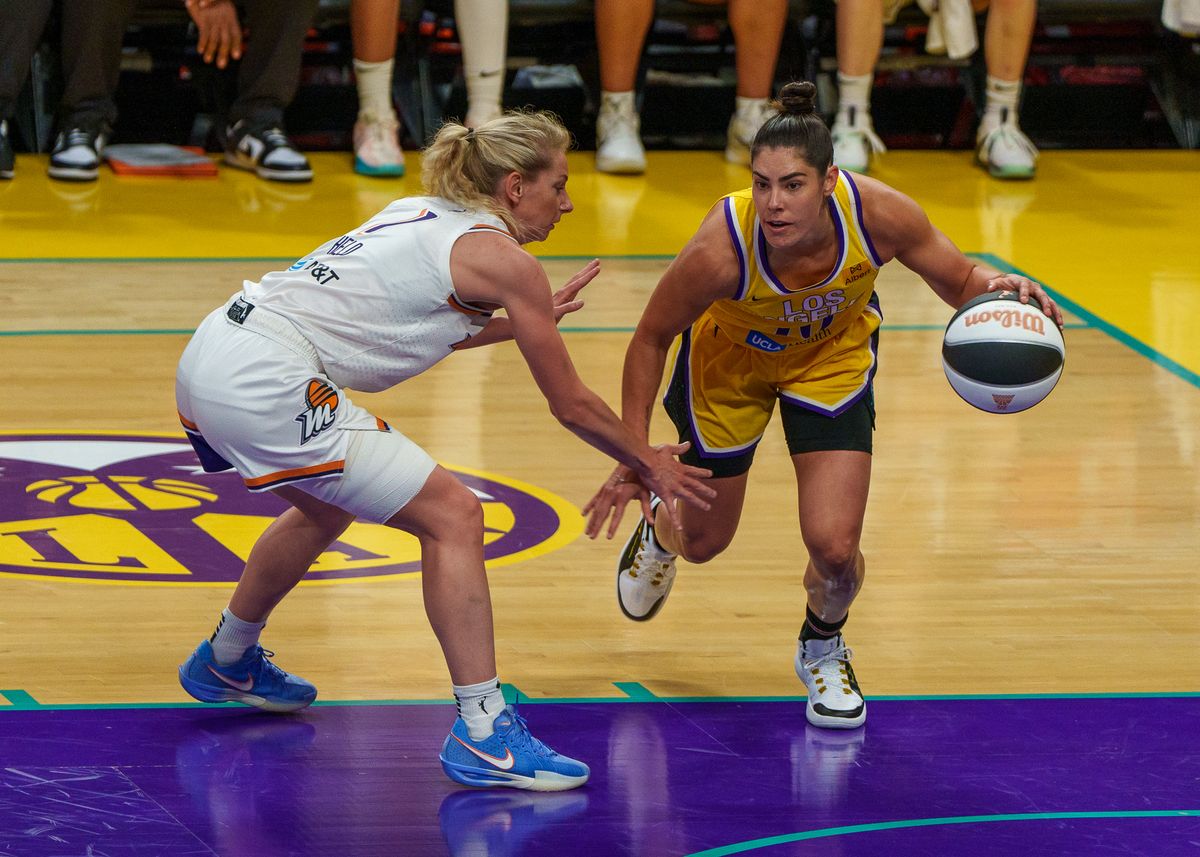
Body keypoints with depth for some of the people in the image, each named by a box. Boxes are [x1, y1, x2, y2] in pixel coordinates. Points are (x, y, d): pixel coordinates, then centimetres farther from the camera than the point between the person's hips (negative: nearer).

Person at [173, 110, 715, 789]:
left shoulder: (426, 216, 20)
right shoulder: (504, 260, -3)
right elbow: (571, 405, 6)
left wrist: (530, 318, 44)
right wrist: (650, 464, 20)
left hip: (208, 363, 9)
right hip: (266, 382, -9)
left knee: (327, 506, 34)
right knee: (453, 515, -4)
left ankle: (227, 663, 52)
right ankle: (483, 735, -6)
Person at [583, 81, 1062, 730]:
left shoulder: (879, 214, -35)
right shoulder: (721, 248, -39)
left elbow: (959, 280, -16)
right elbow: (651, 339, -21)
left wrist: (997, 287, -39)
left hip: (832, 355, 1)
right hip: (730, 359, -1)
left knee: (834, 547, -13)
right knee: (702, 541, 16)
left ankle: (823, 646, 24)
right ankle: (658, 525, 57)